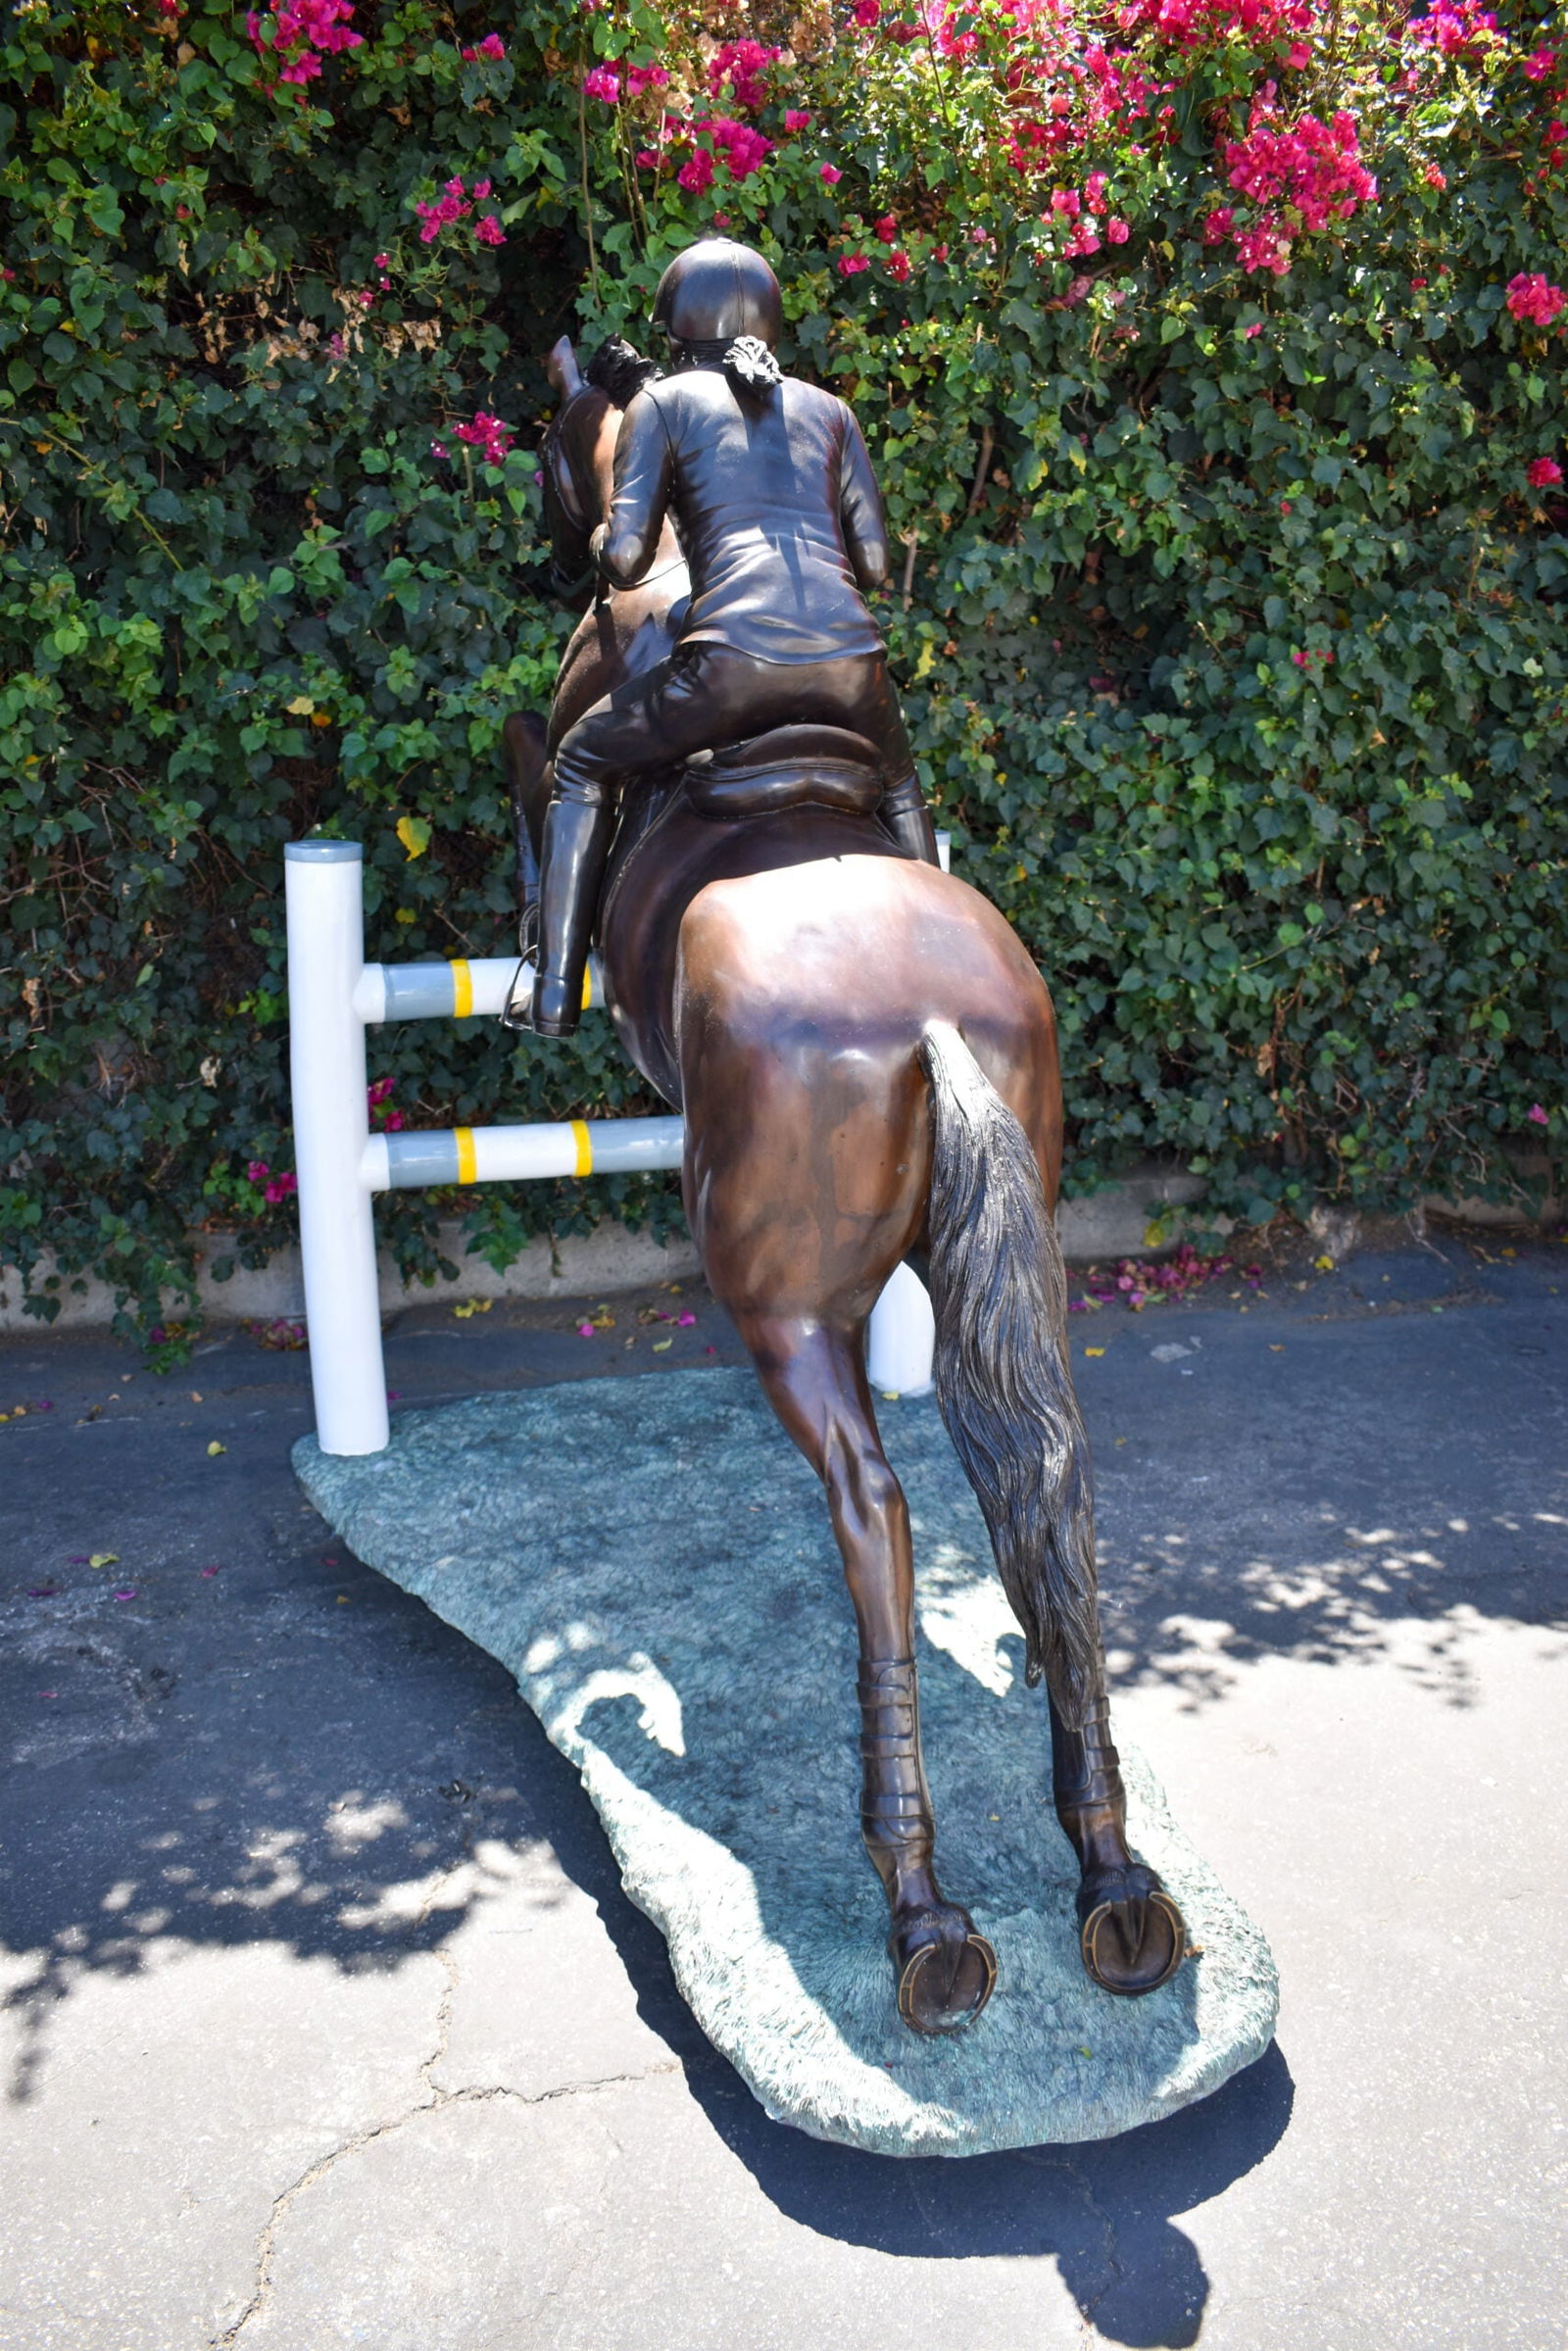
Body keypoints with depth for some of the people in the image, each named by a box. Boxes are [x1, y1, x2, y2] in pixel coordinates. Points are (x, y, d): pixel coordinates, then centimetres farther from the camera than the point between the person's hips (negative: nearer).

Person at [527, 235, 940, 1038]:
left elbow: (624, 561, 5)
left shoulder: (663, 403, 14)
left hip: (734, 657, -3)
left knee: (583, 764, 20)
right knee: (897, 788, 36)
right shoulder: (828, 409, 23)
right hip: (849, 658, 4)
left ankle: (554, 991, 13)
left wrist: (601, 543, 28)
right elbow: (873, 565, 19)